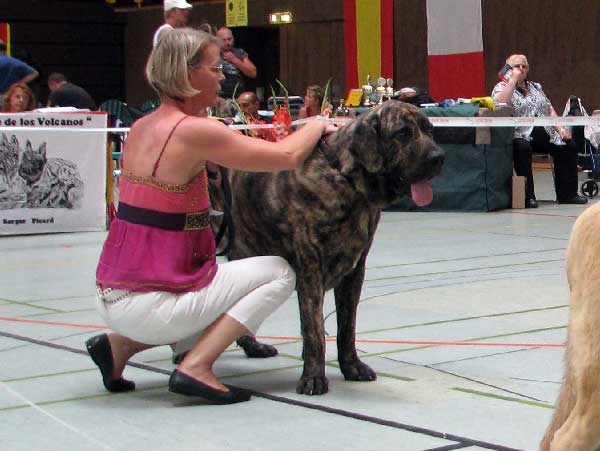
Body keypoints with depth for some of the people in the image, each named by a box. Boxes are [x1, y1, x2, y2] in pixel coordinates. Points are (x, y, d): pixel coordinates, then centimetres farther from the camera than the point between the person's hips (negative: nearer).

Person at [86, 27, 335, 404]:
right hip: (148, 306, -8)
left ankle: (120, 344, 17)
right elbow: (289, 156, -13)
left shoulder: (141, 127, 9)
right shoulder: (194, 130, -16)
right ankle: (195, 366, -8)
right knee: (280, 273, 2)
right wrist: (318, 125, 5)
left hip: (112, 296, 8)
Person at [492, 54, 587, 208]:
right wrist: (513, 79, -14)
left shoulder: (536, 87, 24)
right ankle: (527, 197, -33)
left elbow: (550, 109, 21)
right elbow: (500, 103, -19)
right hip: (520, 135, -6)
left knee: (568, 146, -13)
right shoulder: (501, 87, 4)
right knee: (522, 148, -38)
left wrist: (560, 128, 4)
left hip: (544, 134, 6)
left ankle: (567, 194, -5)